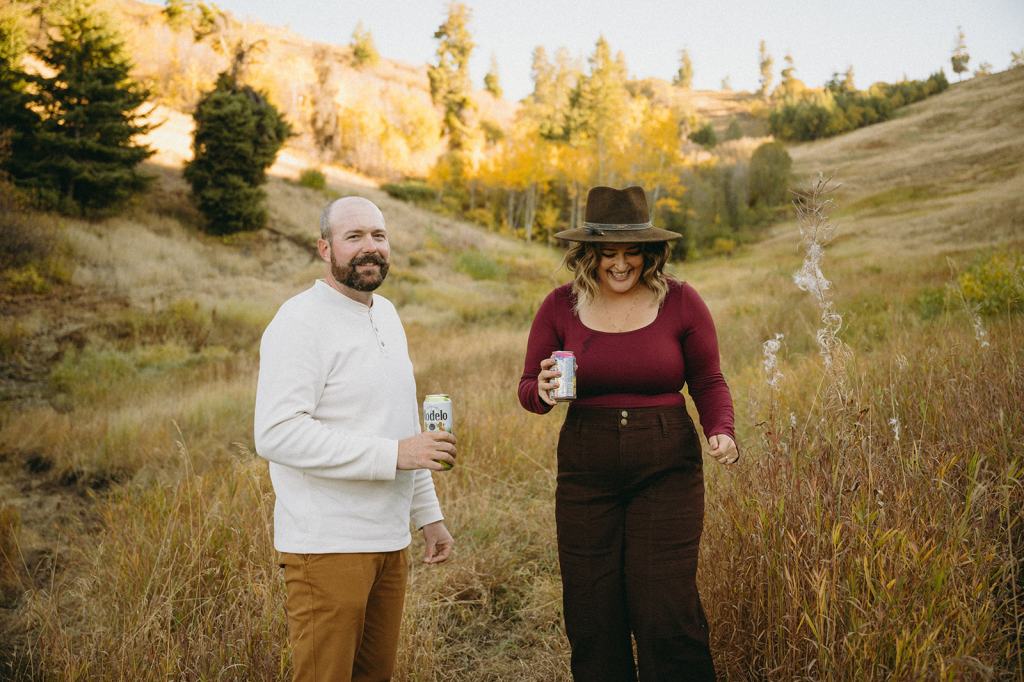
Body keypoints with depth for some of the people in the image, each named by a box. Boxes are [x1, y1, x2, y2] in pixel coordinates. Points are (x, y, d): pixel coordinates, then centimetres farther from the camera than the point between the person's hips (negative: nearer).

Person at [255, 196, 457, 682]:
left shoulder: (386, 314, 14)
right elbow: (276, 434, -24)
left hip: (389, 540, 8)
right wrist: (393, 454, -25)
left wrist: (428, 514, 18)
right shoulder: (300, 321, -13)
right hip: (327, 547, -8)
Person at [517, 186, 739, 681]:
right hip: (586, 473, 2)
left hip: (667, 470, -2)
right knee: (591, 617, 8)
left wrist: (721, 432, -12)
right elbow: (527, 389, 7)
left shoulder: (680, 301, -3)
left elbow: (709, 382, 6)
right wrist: (543, 391, -16)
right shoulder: (561, 306, 0)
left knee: (666, 611, -5)